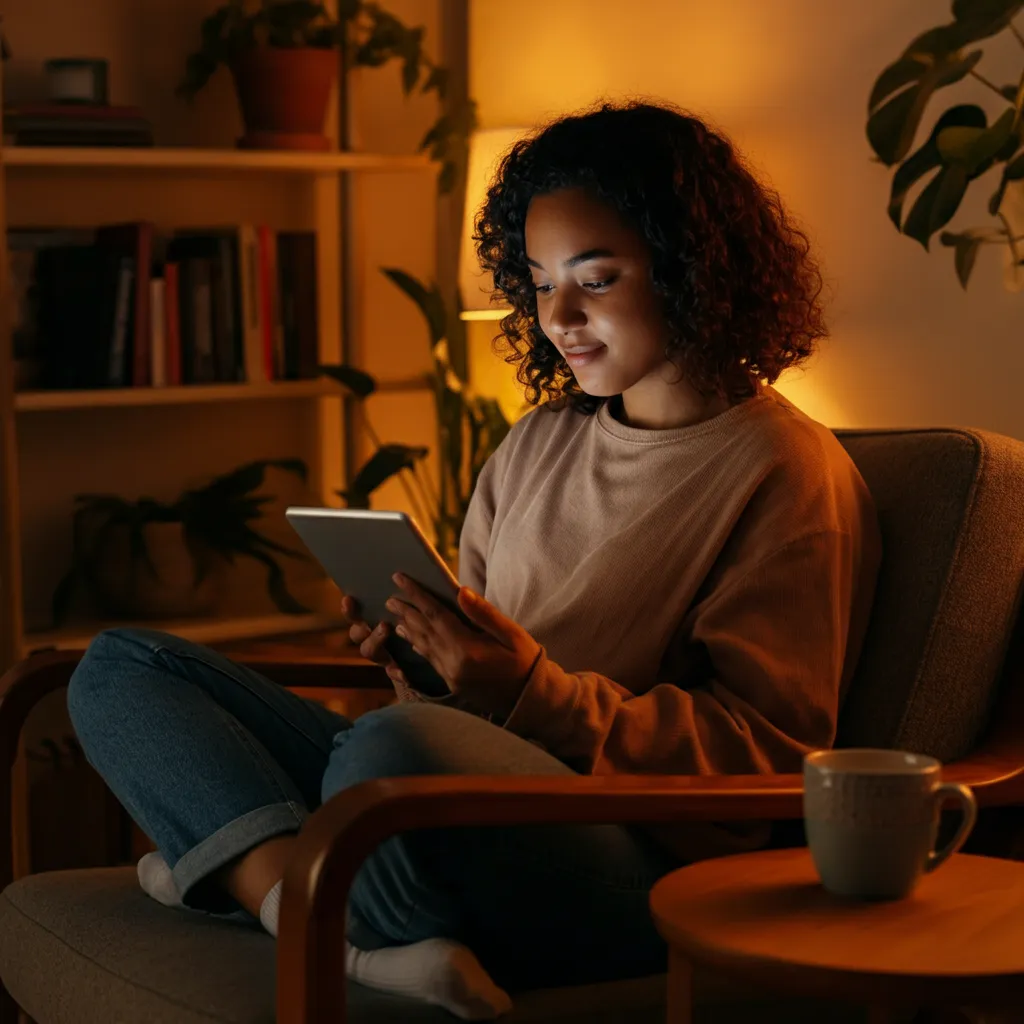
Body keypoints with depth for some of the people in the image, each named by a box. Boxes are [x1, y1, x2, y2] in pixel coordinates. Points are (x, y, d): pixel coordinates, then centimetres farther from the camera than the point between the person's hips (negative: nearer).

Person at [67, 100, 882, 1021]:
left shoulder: (789, 475, -1)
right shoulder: (538, 446, 23)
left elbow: (768, 755, -9)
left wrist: (536, 692, -20)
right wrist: (417, 649, 2)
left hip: (641, 879, -9)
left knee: (395, 746, -42)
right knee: (122, 667, 2)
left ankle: (253, 875, -10)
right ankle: (347, 934, -21)